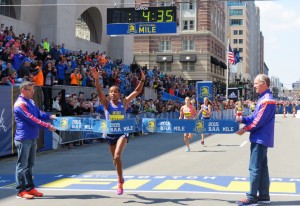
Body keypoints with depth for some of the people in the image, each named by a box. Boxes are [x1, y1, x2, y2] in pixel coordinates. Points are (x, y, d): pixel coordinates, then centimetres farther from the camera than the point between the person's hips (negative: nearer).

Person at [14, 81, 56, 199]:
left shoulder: (30, 101, 14)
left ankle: (30, 188, 20)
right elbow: (31, 119, -21)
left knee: (30, 164, 13)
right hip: (24, 139, -9)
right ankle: (21, 191, 1)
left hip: (32, 138, 9)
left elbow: (39, 114, 13)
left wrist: (49, 116, -7)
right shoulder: (20, 104, -15)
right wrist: (47, 126, -19)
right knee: (22, 165, -4)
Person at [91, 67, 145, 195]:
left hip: (122, 133, -2)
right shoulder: (107, 103, -1)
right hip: (110, 133, 2)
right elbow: (99, 92, -16)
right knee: (115, 158, 14)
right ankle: (121, 179, 39)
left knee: (117, 156, -22)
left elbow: (137, 91, -2)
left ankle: (120, 182, -11)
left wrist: (142, 80, -14)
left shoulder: (124, 103, 0)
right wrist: (96, 79, -31)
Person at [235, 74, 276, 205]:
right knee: (262, 167, 12)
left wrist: (245, 129, -11)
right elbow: (255, 116, 18)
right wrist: (242, 119, 7)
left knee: (254, 168, -7)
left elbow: (259, 120, -20)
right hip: (262, 139, 10)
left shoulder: (267, 100, -19)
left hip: (260, 139, -10)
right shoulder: (264, 98, 14)